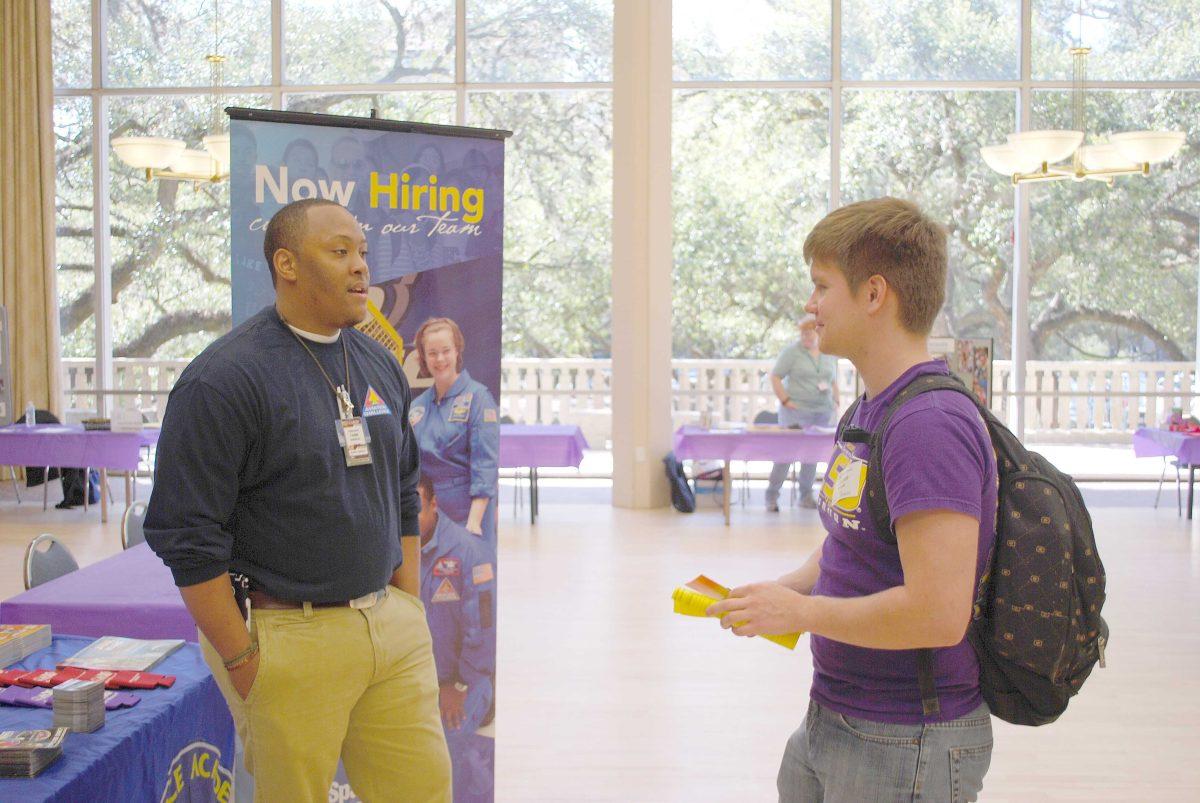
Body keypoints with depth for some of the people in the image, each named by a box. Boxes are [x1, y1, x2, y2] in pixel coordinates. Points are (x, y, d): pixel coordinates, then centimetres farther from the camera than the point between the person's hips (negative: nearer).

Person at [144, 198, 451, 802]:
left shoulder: (379, 365, 11)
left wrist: (410, 611, 12)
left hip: (392, 629, 6)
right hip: (287, 636, -6)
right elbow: (186, 536, -13)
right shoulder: (223, 379, -12)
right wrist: (243, 662, -12)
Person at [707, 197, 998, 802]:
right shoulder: (867, 412, 8)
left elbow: (938, 612, -29)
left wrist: (802, 610, -17)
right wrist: (782, 590, 1)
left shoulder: (929, 425, -24)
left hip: (905, 747, -8)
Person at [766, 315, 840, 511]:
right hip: (796, 411, -5)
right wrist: (785, 400, -11)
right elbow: (775, 377, -4)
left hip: (822, 413, 5)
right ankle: (772, 495, -1)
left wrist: (835, 402, 11)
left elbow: (833, 382, 24)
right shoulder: (792, 352, -2)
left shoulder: (830, 355, 14)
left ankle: (806, 495, 18)